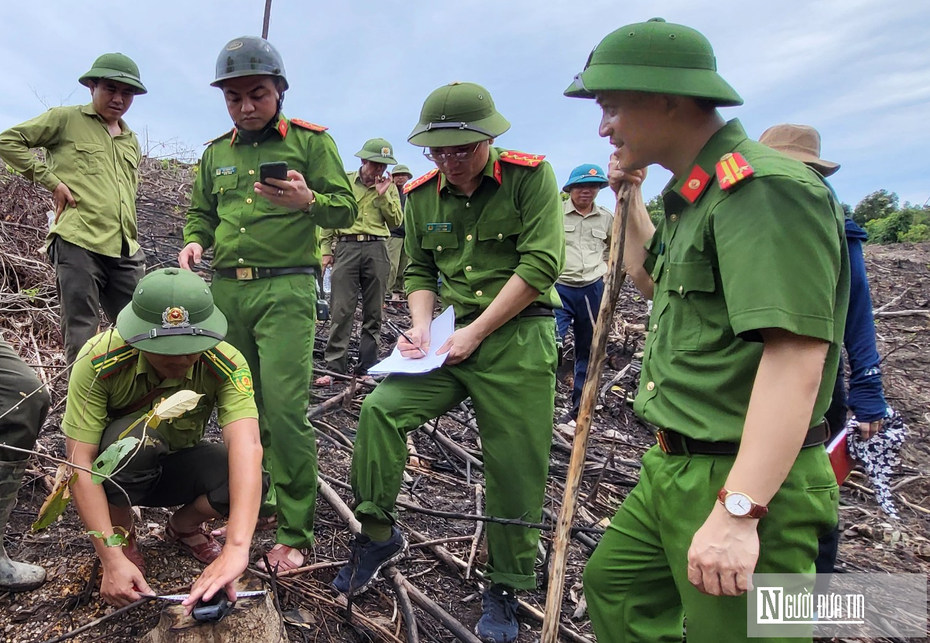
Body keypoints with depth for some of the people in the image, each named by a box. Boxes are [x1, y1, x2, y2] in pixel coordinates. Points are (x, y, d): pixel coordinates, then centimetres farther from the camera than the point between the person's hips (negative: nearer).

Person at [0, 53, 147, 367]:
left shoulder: (132, 141, 23)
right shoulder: (66, 119, 6)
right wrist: (51, 179, -5)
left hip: (126, 250, 6)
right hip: (78, 243, -6)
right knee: (81, 335, -4)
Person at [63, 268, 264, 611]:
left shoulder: (226, 364, -30)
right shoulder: (99, 359, -31)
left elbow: (247, 445, -43)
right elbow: (80, 461, -30)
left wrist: (237, 548, -56)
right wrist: (112, 560, -36)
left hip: (177, 463, 1)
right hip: (113, 469, -1)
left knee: (250, 480, -29)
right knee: (137, 433, -36)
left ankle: (182, 528, 6)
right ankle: (122, 537, -4)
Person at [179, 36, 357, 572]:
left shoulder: (311, 140, 3)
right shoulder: (216, 153, 17)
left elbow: (347, 208, -2)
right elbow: (201, 213, 24)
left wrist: (308, 201, -23)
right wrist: (195, 243, 2)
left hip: (286, 290, -5)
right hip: (226, 290, 6)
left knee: (285, 409, -11)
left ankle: (295, 534, 0)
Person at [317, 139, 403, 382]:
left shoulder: (389, 187, 13)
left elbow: (396, 221, 6)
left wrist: (383, 195, -4)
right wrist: (326, 249, 1)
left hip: (377, 249, 2)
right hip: (347, 246, -2)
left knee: (373, 312, 5)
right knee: (341, 311, -7)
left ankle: (367, 367, 13)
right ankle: (334, 367, -4)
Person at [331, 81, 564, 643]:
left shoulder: (531, 176, -8)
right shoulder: (421, 194, 6)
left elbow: (540, 264, -14)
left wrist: (474, 332, -15)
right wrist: (423, 327, -6)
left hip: (519, 335, -4)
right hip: (451, 336, 4)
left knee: (515, 468, 0)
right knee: (382, 408, -13)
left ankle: (505, 588, 20)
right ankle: (378, 533, 8)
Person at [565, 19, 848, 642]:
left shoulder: (766, 188, -19)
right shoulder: (696, 195, 12)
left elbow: (796, 357, -28)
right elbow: (655, 281, 30)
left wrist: (738, 511, -31)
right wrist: (629, 198, 18)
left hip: (744, 482, -10)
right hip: (674, 468, 10)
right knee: (613, 581, 21)